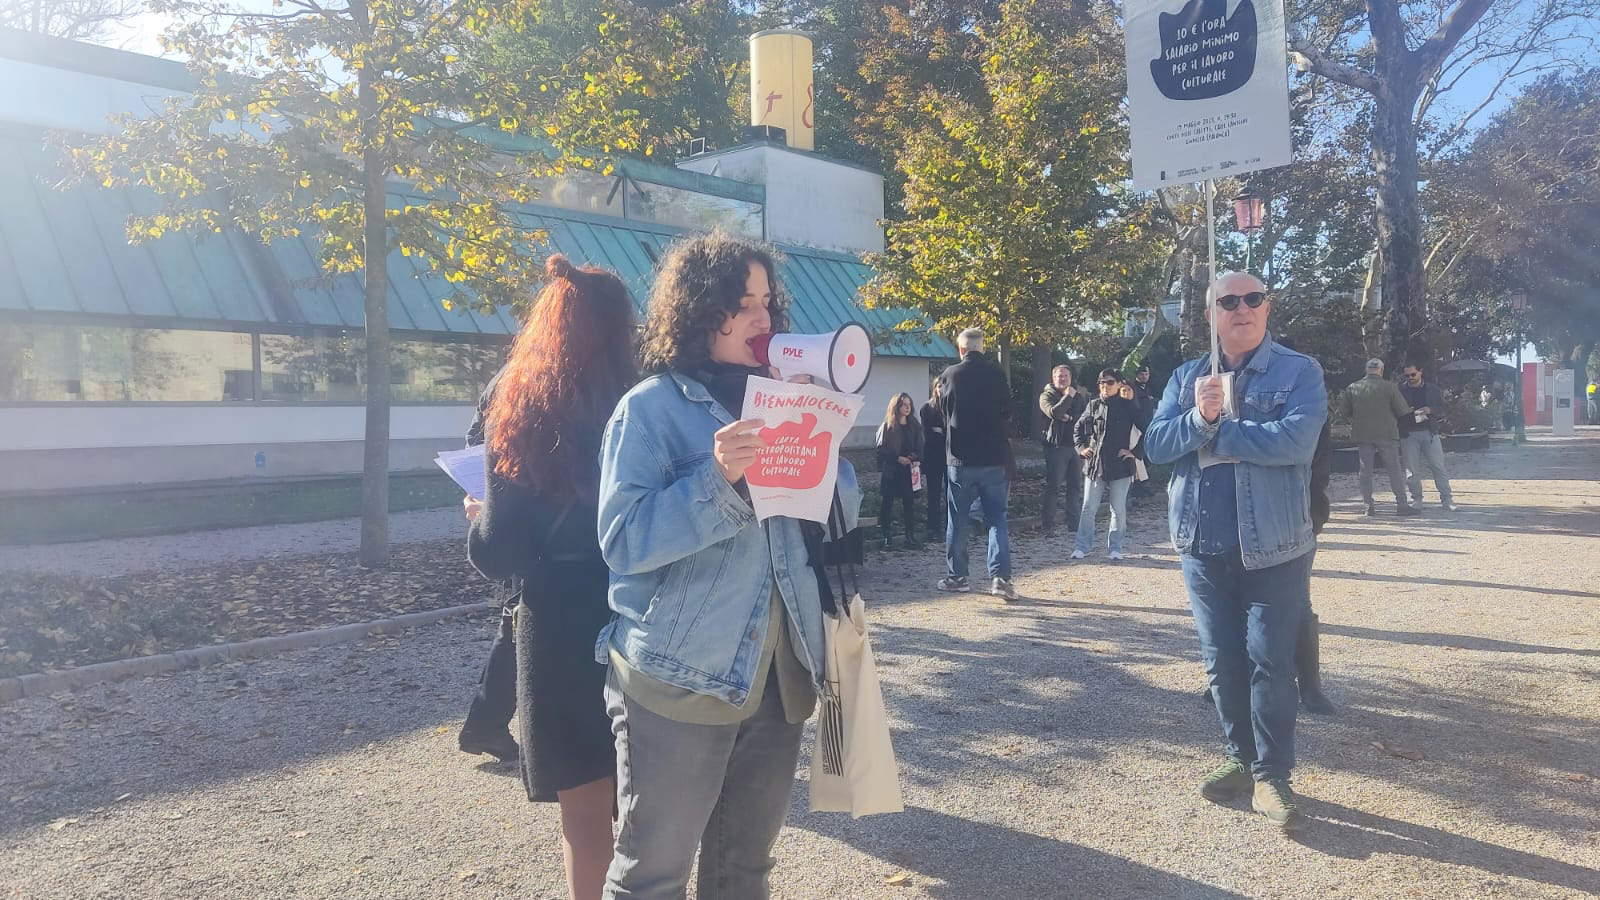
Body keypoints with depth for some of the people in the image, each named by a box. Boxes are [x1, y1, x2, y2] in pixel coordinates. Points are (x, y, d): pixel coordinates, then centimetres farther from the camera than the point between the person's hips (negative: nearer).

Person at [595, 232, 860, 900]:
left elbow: (844, 513, 9)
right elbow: (623, 539, -17)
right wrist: (716, 477, -27)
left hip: (778, 672, 6)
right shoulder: (651, 407, -7)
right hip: (679, 677, -5)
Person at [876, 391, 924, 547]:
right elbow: (881, 449, -6)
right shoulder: (886, 427, -1)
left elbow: (919, 447, 10)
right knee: (887, 503, 0)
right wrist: (898, 458, -15)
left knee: (908, 502, 0)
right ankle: (886, 536, 7)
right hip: (890, 471, -3)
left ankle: (910, 535, 4)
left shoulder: (914, 426, 11)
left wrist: (916, 459, -9)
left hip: (908, 470, 3)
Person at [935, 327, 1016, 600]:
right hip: (994, 457, 1)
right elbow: (1008, 413, 5)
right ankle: (1000, 578, -3)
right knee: (997, 518, 6)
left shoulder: (950, 375, -6)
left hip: (960, 458, -1)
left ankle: (957, 577, 15)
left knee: (957, 520, 10)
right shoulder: (996, 374, -4)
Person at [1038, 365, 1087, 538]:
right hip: (1056, 446, -5)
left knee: (1076, 486, 8)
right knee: (1052, 486, -7)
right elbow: (1053, 412, -18)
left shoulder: (1079, 395, 16)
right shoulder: (1047, 395, 1)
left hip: (1076, 444, 5)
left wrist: (1070, 418, -8)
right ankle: (1047, 526, -4)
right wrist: (1068, 396, -14)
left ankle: (1074, 523, 17)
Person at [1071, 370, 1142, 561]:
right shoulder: (1094, 405, 7)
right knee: (1088, 508, 3)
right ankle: (1081, 546, 9)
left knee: (1119, 510, 6)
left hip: (1120, 465, -2)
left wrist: (1135, 452, -7)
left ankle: (1115, 548, 16)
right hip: (1095, 464, 2)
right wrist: (1081, 448, 7)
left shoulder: (1128, 406, -2)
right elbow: (1078, 428, 19)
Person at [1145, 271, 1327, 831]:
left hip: (1273, 547, -4)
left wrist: (1216, 430, -13)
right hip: (1202, 544, 4)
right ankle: (1241, 759, 28)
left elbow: (1296, 440, -20)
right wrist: (1198, 417, -19)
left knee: (1270, 662, 0)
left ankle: (1272, 775, 12)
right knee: (1221, 661, 12)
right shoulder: (1185, 378, 10)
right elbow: (1155, 445, 0)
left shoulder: (1299, 372, -3)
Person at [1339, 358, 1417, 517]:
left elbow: (1344, 409, 5)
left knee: (1365, 470, 6)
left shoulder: (1353, 388, 1)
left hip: (1362, 434, 3)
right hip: (1386, 433, -2)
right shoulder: (1389, 387, -6)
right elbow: (1403, 411, -5)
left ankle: (1369, 505, 5)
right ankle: (1401, 504, 2)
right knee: (1394, 469, 3)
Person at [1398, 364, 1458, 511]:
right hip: (1409, 435, -1)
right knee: (1412, 470, 2)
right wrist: (1406, 413, -15)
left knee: (1438, 466, -2)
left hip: (1430, 432, 1)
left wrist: (1430, 410, -11)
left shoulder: (1432, 388, 10)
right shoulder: (1400, 391, 5)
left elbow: (1442, 409, 9)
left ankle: (1446, 500, 1)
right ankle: (1416, 500, 12)